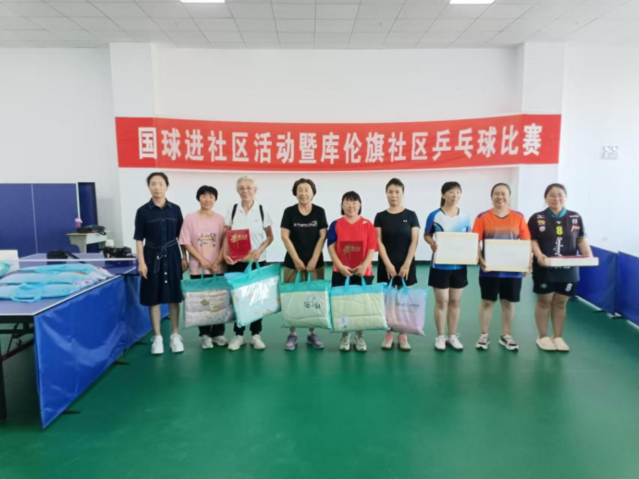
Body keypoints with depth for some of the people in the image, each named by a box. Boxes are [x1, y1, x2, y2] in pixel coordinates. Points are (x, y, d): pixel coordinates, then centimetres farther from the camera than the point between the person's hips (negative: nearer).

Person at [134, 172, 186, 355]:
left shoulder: (175, 209, 3)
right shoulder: (143, 211, -3)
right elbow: (139, 239, -2)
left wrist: (184, 257, 4)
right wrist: (141, 262, -8)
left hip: (172, 255, 2)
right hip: (152, 256, -1)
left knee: (174, 296, 6)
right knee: (154, 297, 5)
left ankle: (175, 335, 19)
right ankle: (157, 337, 17)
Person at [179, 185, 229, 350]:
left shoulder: (220, 219, 3)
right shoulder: (190, 218, -1)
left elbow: (225, 243, 3)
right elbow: (187, 243, -4)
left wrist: (218, 262, -9)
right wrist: (202, 260, -11)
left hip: (218, 268, 1)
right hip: (198, 268, -1)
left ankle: (218, 333, 18)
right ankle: (205, 334, 16)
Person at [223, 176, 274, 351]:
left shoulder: (262, 210, -2)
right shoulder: (232, 210, 2)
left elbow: (270, 236, 2)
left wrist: (260, 250, -14)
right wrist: (225, 253, -12)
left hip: (257, 262, -1)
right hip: (236, 262, 1)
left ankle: (256, 334, 18)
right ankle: (238, 334, 18)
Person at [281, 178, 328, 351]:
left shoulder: (319, 211, 2)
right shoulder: (289, 212, 0)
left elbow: (322, 236, -1)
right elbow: (285, 237, -4)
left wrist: (314, 259, -9)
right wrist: (296, 259, -10)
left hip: (315, 262, 1)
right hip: (293, 262, -1)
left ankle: (312, 333, 18)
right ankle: (292, 334, 13)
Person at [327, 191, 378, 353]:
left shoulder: (367, 225, 3)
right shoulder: (336, 224, 3)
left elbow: (372, 248, -2)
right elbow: (331, 247, -3)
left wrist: (364, 265, -16)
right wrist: (340, 266, -15)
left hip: (363, 272, 0)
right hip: (341, 272, 0)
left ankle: (359, 336, 21)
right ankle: (345, 336, 21)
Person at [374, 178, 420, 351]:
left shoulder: (411, 215, 2)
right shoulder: (380, 216, 3)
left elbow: (414, 241, -3)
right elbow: (379, 242, -2)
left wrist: (406, 264, -10)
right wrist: (388, 264, -11)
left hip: (406, 265, 0)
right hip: (386, 265, 1)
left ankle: (403, 336, 14)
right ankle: (388, 334, 16)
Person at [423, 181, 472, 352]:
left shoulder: (465, 217, 4)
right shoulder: (434, 216, -6)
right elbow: (426, 235, 1)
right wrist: (432, 243, -20)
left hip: (459, 265, 4)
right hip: (440, 264, -3)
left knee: (455, 301, 11)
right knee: (441, 301, 2)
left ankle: (453, 336, 23)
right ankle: (440, 336, 15)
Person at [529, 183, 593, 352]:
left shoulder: (576, 218, 6)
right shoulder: (537, 218, -3)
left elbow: (581, 240, 6)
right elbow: (533, 241, -6)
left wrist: (588, 255, -10)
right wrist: (539, 255, -23)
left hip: (568, 270, 3)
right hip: (544, 269, -2)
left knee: (561, 303, 10)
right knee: (544, 301, 7)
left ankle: (558, 337, 23)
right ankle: (543, 337, 19)